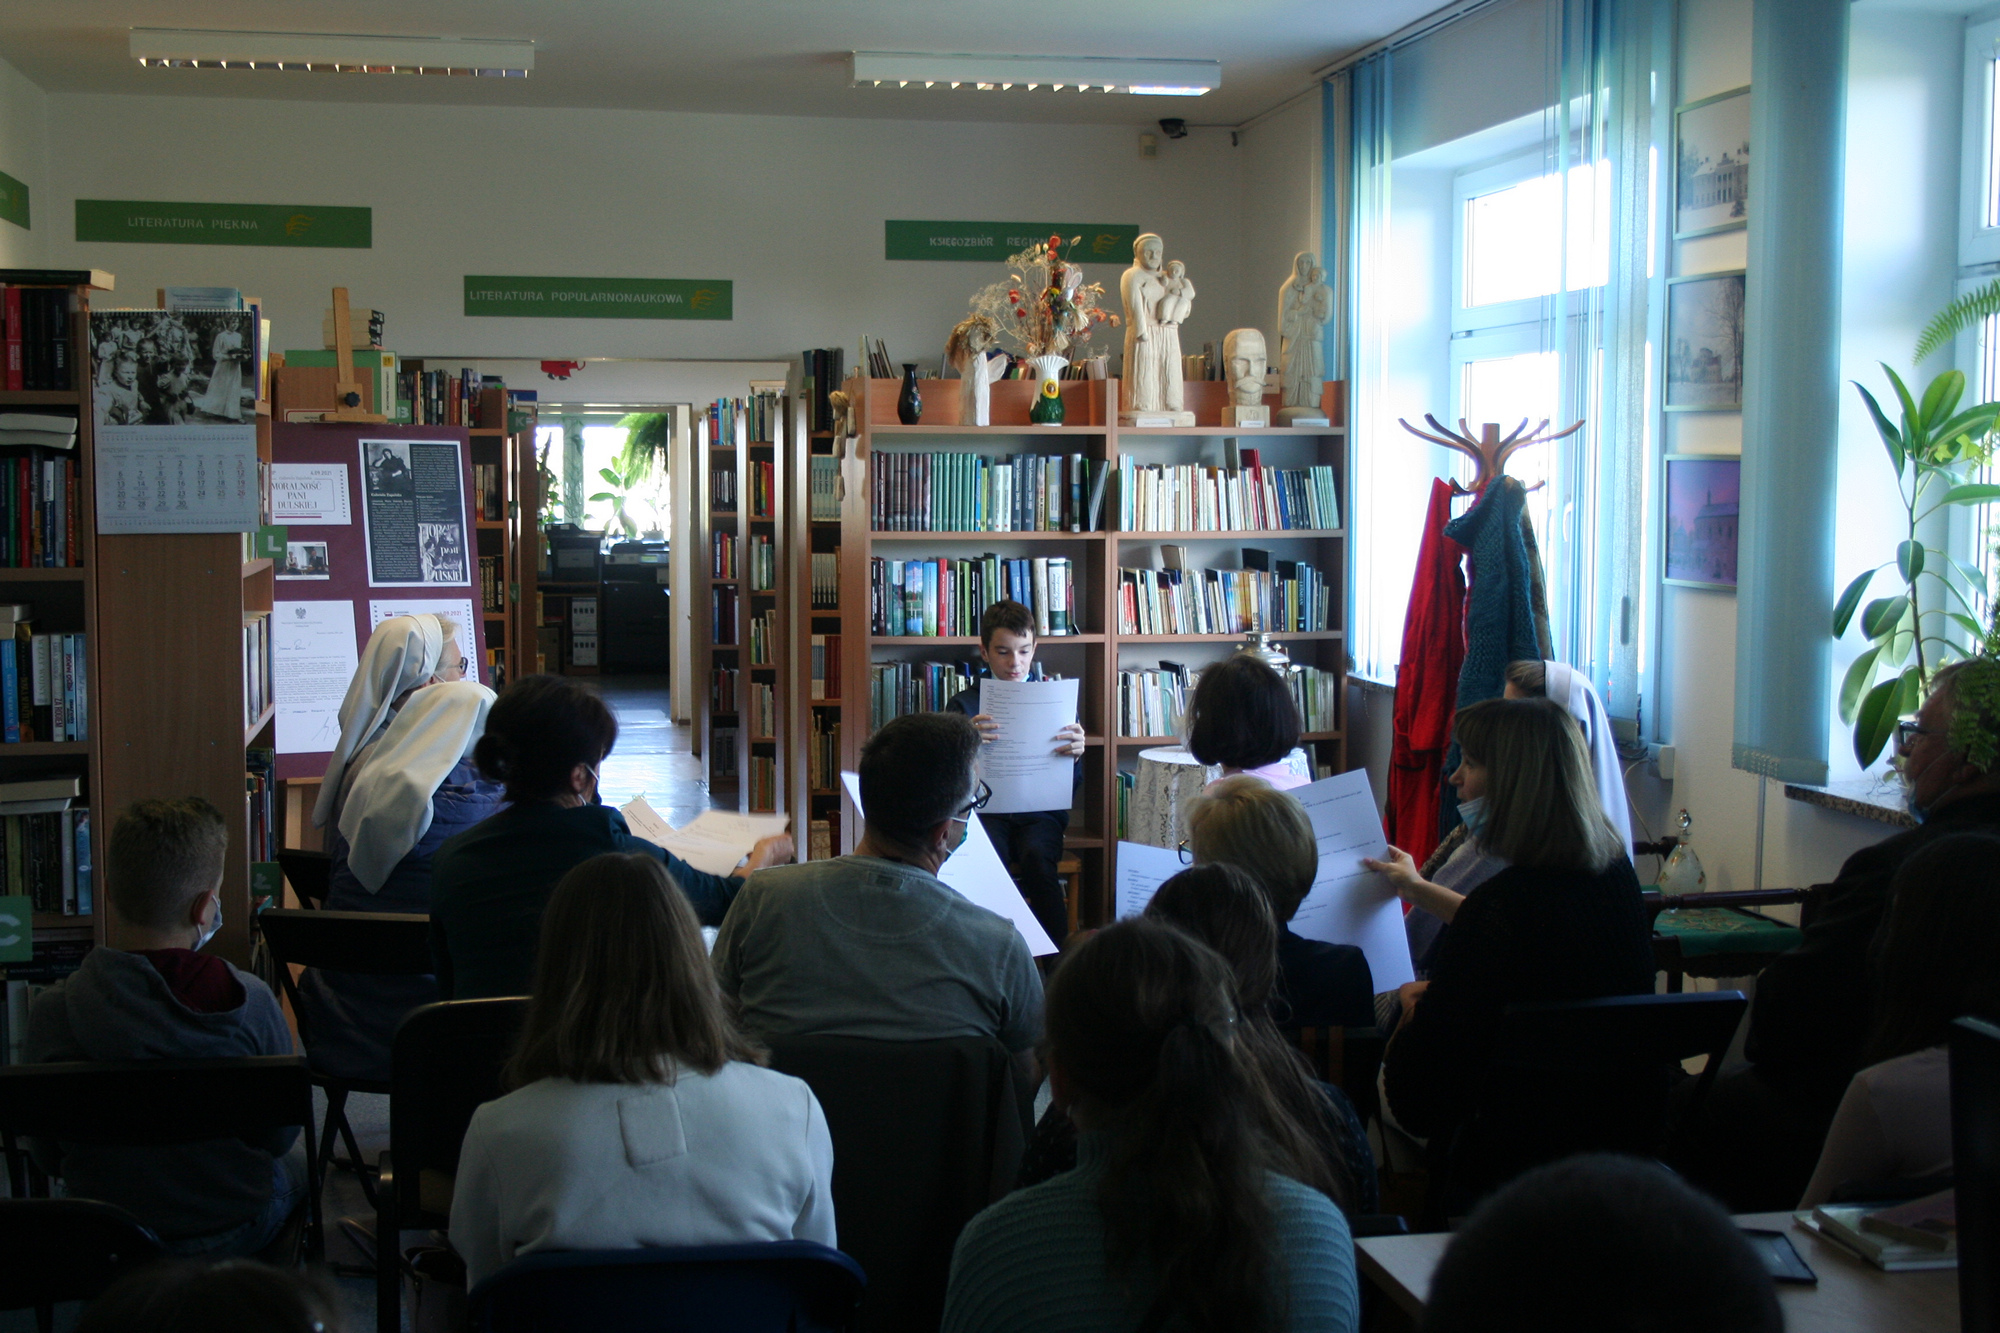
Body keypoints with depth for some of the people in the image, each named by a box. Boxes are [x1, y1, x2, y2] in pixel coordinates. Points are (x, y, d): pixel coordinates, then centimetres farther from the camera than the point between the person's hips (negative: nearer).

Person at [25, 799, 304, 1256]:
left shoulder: (52, 1011, -21)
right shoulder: (249, 1002, -26)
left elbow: (49, 1157, -8)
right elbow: (281, 1136, -12)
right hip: (233, 1231, -2)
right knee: (299, 1160, 34)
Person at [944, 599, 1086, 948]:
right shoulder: (964, 705, 7)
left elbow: (1073, 782, 6)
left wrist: (1075, 753, -18)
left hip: (1040, 811, 1)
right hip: (986, 810, -1)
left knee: (1036, 856, -32)